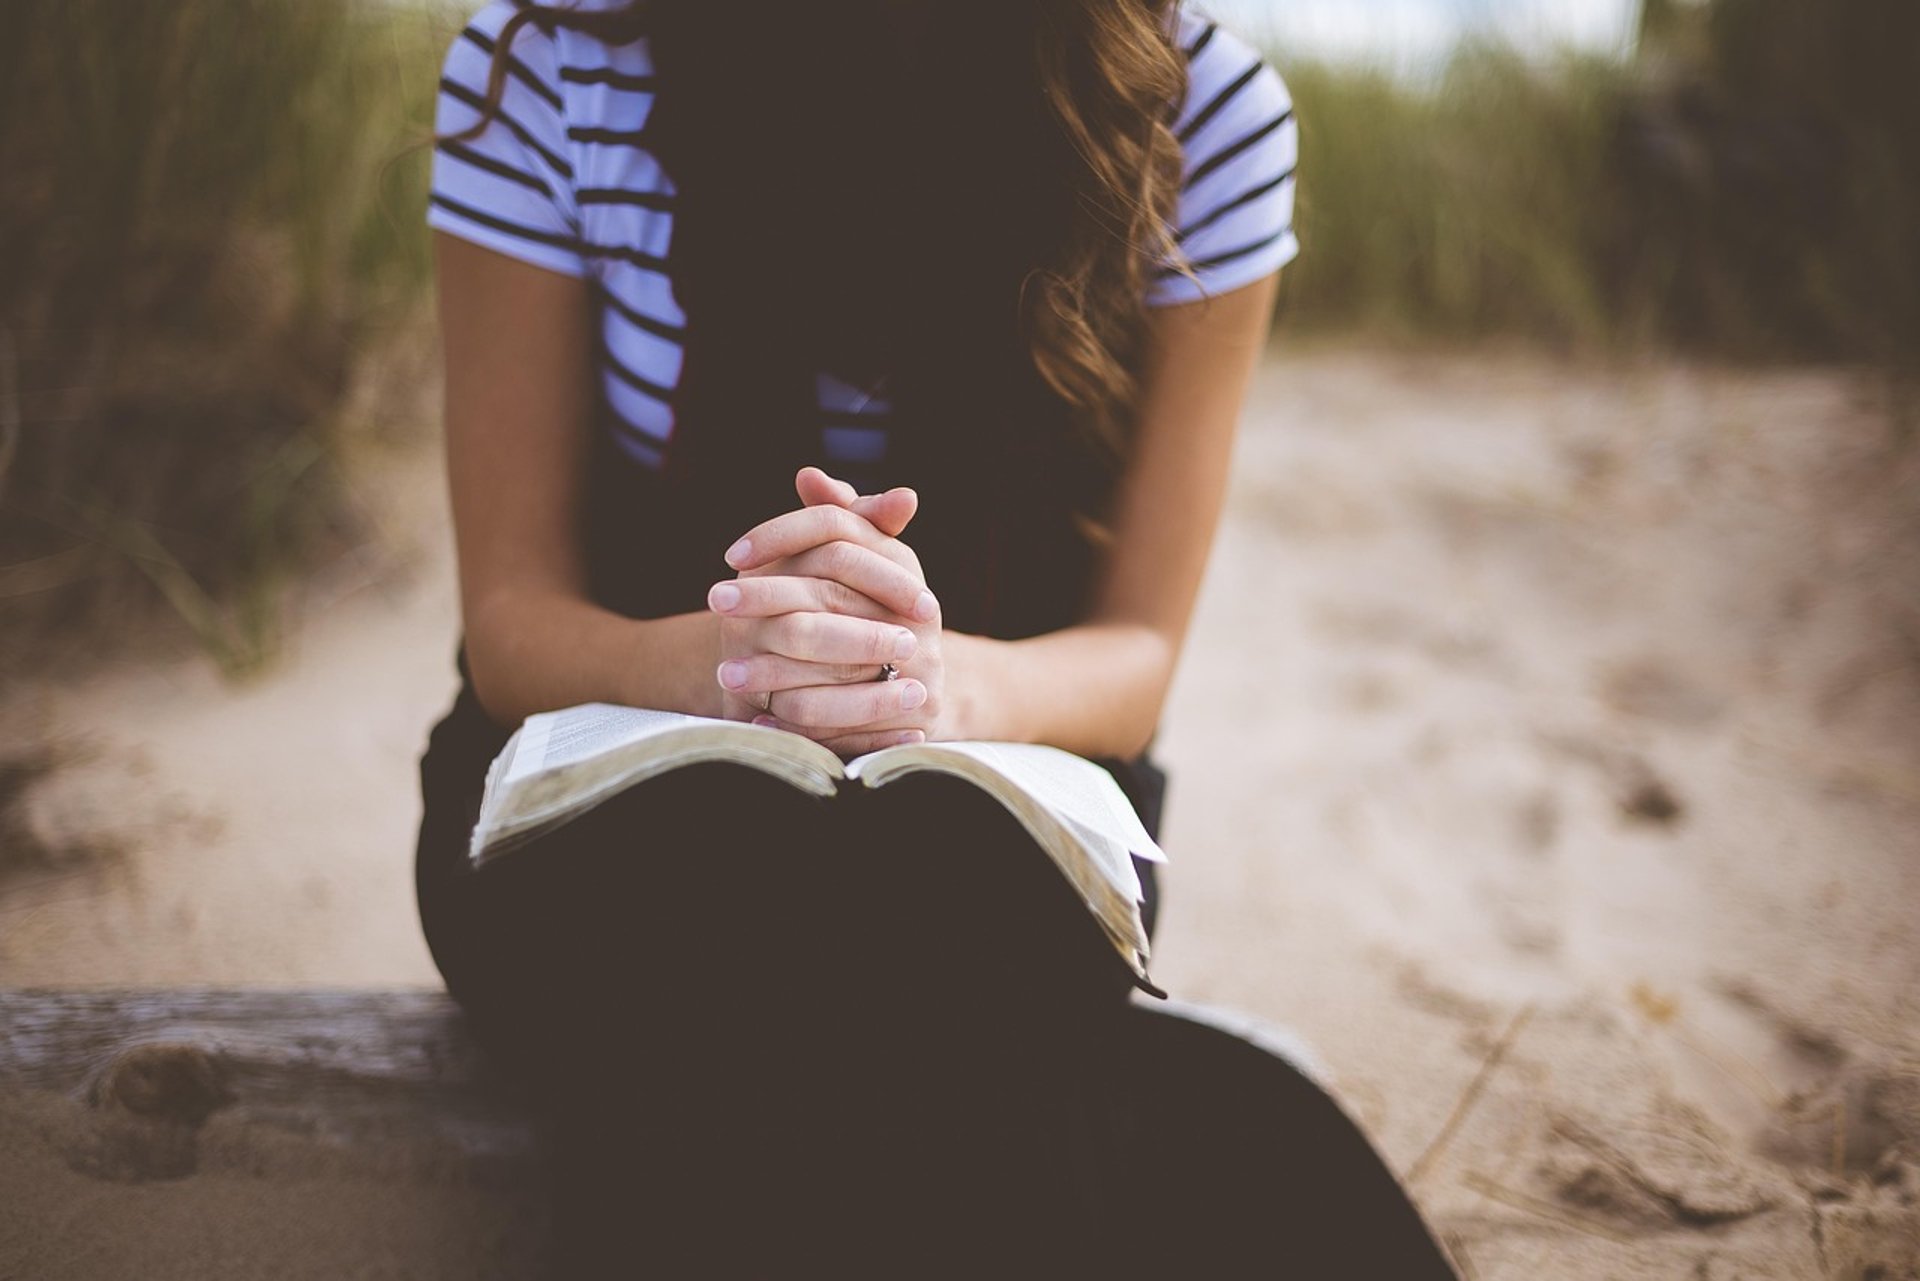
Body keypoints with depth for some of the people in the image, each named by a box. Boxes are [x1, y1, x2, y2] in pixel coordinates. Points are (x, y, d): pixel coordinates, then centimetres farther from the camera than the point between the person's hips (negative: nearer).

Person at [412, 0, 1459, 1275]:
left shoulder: (1206, 108, -9)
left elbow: (1134, 654, -7)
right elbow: (510, 620, -8)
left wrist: (937, 677, -31)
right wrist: (730, 660, -32)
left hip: (989, 799, 0)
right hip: (621, 774, 1)